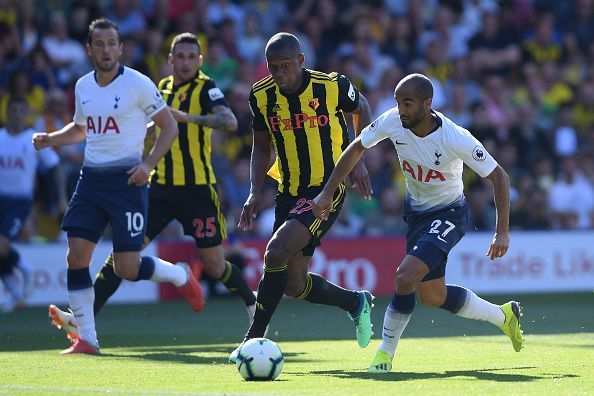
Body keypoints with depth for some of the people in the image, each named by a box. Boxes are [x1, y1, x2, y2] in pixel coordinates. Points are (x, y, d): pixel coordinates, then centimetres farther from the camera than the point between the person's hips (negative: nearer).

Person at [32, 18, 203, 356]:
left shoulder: (138, 84, -8)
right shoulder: (83, 87, 9)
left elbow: (170, 126, -2)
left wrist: (148, 164, -14)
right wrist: (51, 138, 8)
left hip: (126, 179, -5)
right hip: (91, 177, 5)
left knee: (128, 269, -9)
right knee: (77, 255, -7)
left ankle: (181, 275, 22)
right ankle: (86, 339, 1)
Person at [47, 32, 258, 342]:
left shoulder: (205, 88, -7)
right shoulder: (163, 87, 11)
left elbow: (230, 122, -25)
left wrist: (188, 117, -35)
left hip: (198, 188, -5)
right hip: (160, 186, 5)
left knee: (214, 265, 3)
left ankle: (253, 304, 31)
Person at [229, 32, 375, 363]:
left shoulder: (332, 87, -12)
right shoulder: (262, 96, -2)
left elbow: (361, 109, 10)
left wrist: (358, 161, 3)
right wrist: (255, 193, 0)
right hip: (290, 192, 6)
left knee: (276, 252, -25)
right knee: (294, 285, 5)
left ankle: (254, 338, -17)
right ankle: (356, 302, 34)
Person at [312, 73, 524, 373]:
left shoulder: (456, 139, -30)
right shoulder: (392, 121, -17)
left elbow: (498, 176, -20)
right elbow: (356, 148, 1)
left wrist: (502, 232, -25)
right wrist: (327, 193, -4)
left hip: (449, 214, -6)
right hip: (415, 211, 6)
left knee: (406, 275, -25)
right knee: (431, 296, 13)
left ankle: (386, 354, -6)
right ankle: (502, 316, 36)